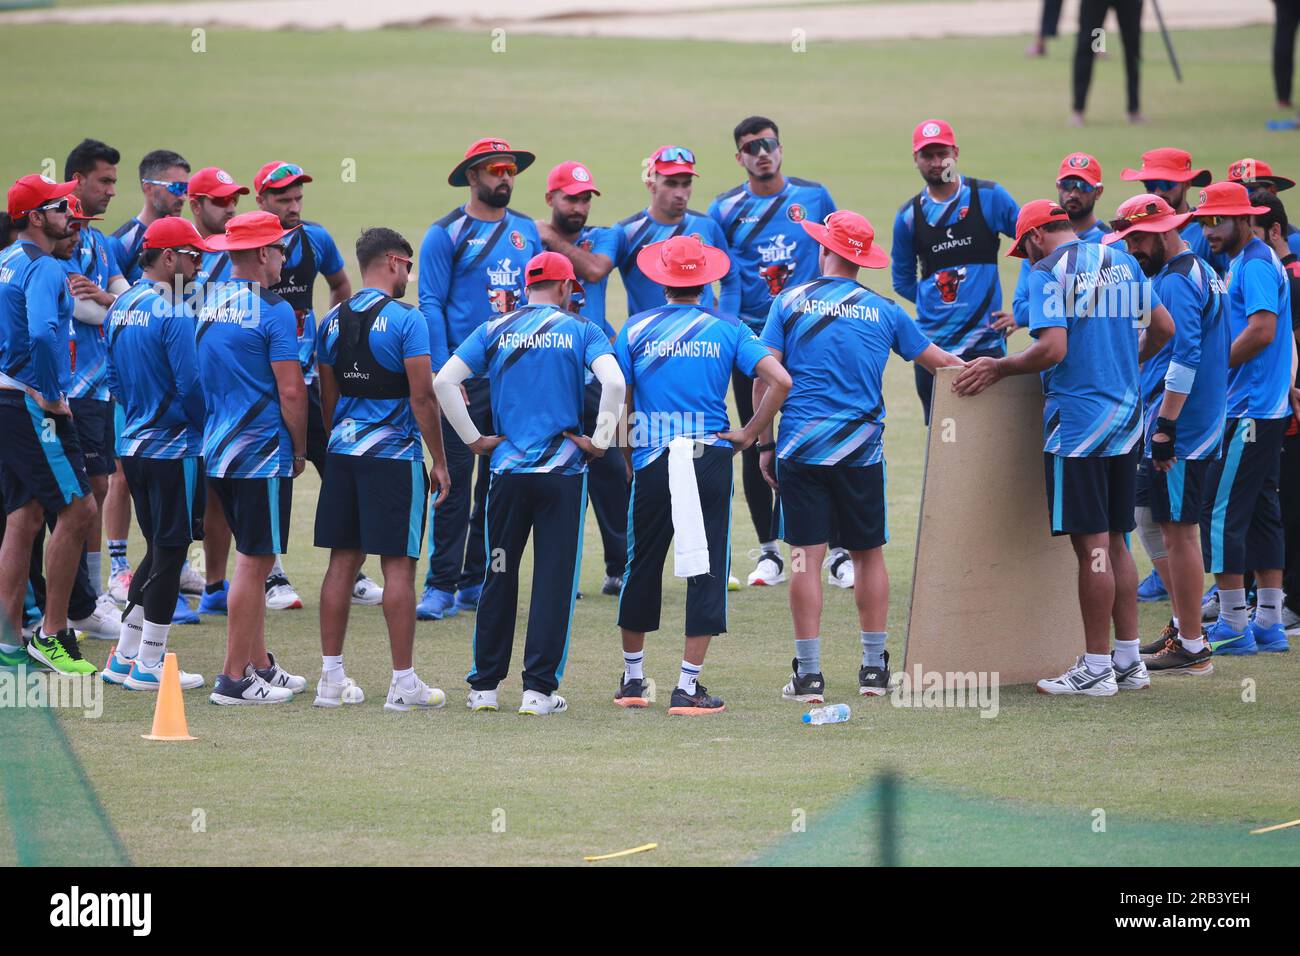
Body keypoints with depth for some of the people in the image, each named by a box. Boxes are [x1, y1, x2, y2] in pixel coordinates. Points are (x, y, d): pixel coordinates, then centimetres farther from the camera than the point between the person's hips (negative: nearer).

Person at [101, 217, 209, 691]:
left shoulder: (120, 308, 9)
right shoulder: (172, 313, -18)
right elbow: (191, 384, -19)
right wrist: (207, 429, -4)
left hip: (133, 444, 9)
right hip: (174, 448, -9)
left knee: (158, 550, 18)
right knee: (169, 554, 0)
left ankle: (125, 658, 20)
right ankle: (148, 665, 4)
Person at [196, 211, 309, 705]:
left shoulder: (207, 307, 9)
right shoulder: (272, 311, -14)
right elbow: (291, 390, -16)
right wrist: (300, 450, -2)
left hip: (217, 451, 8)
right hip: (262, 453, -8)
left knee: (251, 558, 18)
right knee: (253, 563, -3)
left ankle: (260, 664, 23)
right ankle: (234, 678, -3)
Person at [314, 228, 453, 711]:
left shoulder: (333, 321, 8)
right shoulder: (406, 320, -11)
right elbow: (422, 397, -13)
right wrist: (439, 461, -5)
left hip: (344, 453, 6)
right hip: (394, 454, -6)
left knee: (343, 560, 10)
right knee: (398, 565, -2)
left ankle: (331, 677, 12)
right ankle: (404, 682, -1)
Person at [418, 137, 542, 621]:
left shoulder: (527, 231, 12)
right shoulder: (447, 233, -4)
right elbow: (431, 304, -7)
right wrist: (442, 372, -15)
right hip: (466, 376, -5)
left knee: (500, 482, 8)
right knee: (456, 481, -7)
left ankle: (476, 580, 16)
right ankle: (441, 585, -5)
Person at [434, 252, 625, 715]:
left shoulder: (494, 331, 6)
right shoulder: (580, 330, 0)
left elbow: (444, 382, -4)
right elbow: (613, 382, -17)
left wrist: (473, 439, 3)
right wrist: (600, 441, -6)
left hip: (508, 469, 2)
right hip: (563, 470, -2)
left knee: (498, 577, 12)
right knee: (554, 578, 2)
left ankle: (484, 686, 14)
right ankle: (539, 689, -1)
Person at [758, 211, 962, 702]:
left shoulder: (790, 303, 2)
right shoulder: (883, 311, 7)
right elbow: (938, 361, 16)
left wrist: (765, 443, 5)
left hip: (801, 448, -1)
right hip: (861, 451, 2)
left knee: (806, 558, -2)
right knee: (868, 554, 12)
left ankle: (808, 674, -4)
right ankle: (873, 667, 15)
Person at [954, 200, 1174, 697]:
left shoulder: (1048, 272, -10)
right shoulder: (1123, 263, 12)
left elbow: (1053, 349, -20)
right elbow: (1164, 327, 20)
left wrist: (998, 368, -8)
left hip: (1078, 422, -7)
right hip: (1127, 420, 7)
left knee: (1092, 546, -5)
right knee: (1115, 542, 14)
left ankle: (1096, 668, -2)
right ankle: (1129, 661, 16)